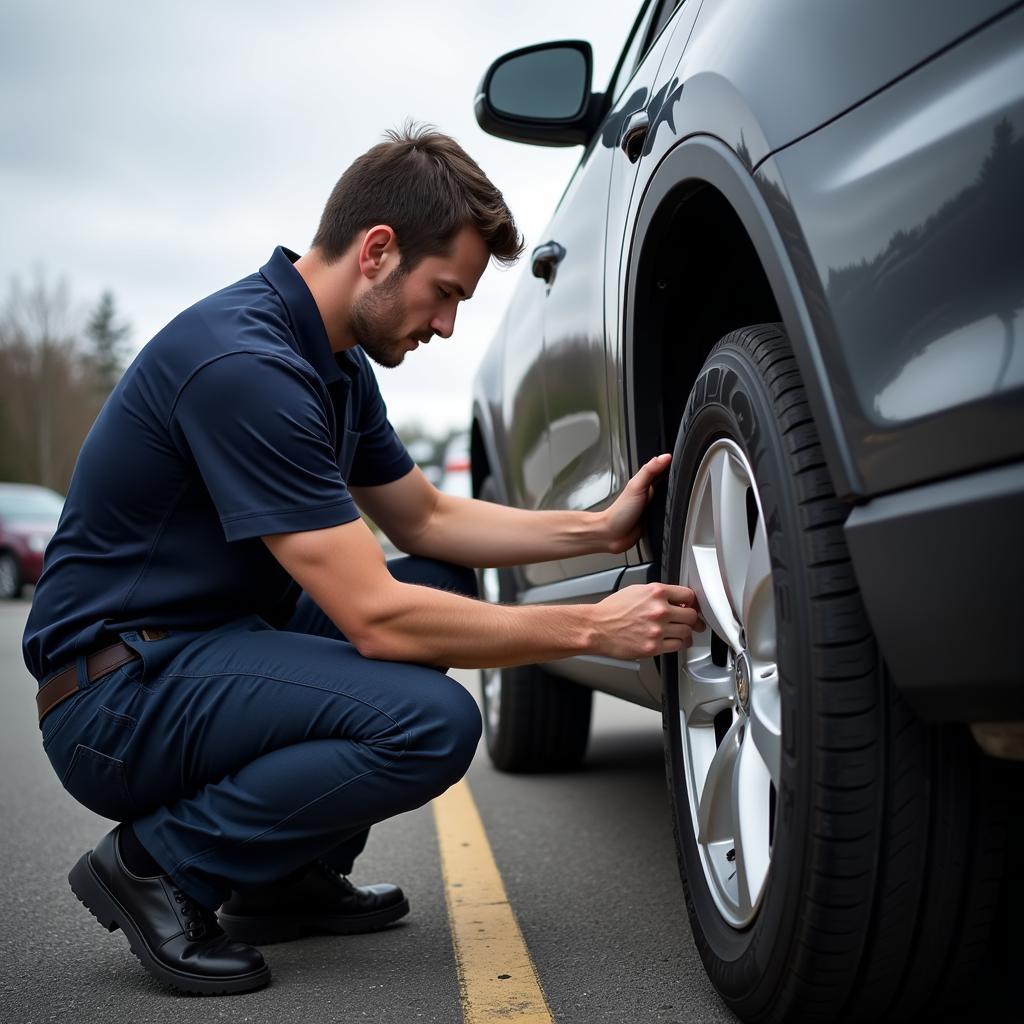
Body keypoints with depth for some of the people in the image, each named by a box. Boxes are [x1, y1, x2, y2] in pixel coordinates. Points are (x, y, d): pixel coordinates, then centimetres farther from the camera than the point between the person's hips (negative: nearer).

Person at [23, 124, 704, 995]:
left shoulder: (332, 360, 8)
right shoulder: (244, 363, -24)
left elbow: (427, 518, 19)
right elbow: (375, 617, -26)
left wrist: (601, 529, 6)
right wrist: (592, 629, -19)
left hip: (210, 643, 10)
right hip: (117, 693, -10)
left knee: (446, 583, 14)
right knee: (430, 723, -27)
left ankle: (287, 879, 13)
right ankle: (160, 865, -5)